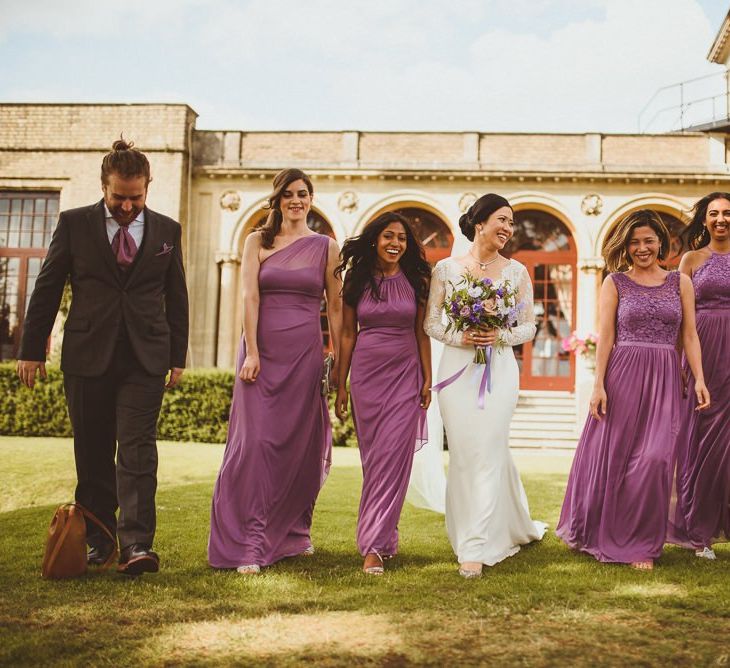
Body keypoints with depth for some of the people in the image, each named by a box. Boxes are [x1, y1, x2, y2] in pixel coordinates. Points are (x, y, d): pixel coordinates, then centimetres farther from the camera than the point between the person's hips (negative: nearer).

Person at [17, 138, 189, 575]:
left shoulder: (167, 231, 8)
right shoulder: (74, 223, 4)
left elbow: (176, 297, 12)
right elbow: (47, 289, 6)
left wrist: (178, 357, 9)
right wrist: (32, 350, 4)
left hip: (145, 358, 0)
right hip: (87, 356, 1)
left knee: (137, 449, -9)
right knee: (93, 455, 7)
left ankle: (135, 544, -11)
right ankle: (97, 540, 18)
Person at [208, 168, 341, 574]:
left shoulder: (326, 246, 8)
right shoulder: (257, 242, 6)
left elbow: (335, 305, 6)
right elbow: (250, 296, -4)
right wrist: (251, 353, -13)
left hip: (305, 354, 1)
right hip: (262, 350, -1)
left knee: (300, 446, 7)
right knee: (256, 442, -7)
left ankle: (294, 533, 25)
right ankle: (251, 545, -3)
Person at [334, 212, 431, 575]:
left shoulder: (415, 282, 4)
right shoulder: (357, 281, 4)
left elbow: (422, 333, 7)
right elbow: (347, 335, 6)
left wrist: (427, 380, 1)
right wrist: (341, 385, 4)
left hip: (405, 374, -1)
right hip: (366, 373, 1)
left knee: (392, 456, -8)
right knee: (372, 457, 4)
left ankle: (374, 544, -3)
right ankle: (384, 535, 16)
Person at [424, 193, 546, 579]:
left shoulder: (516, 272, 6)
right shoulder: (446, 269, 4)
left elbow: (529, 327, 7)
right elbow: (431, 323, 5)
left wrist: (500, 336, -12)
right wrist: (460, 337, -12)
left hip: (499, 370, -1)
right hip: (456, 369, 1)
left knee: (488, 453, -8)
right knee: (463, 454, 2)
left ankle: (475, 548, -3)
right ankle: (516, 529, 24)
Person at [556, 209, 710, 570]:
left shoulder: (680, 282, 9)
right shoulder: (615, 283, 4)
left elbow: (690, 335, 8)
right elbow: (605, 337, -1)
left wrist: (699, 378, -2)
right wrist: (599, 384, -8)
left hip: (664, 380, 1)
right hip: (622, 376, -1)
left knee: (654, 459, -5)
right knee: (610, 456, 5)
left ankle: (641, 544, 10)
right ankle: (595, 531, 26)